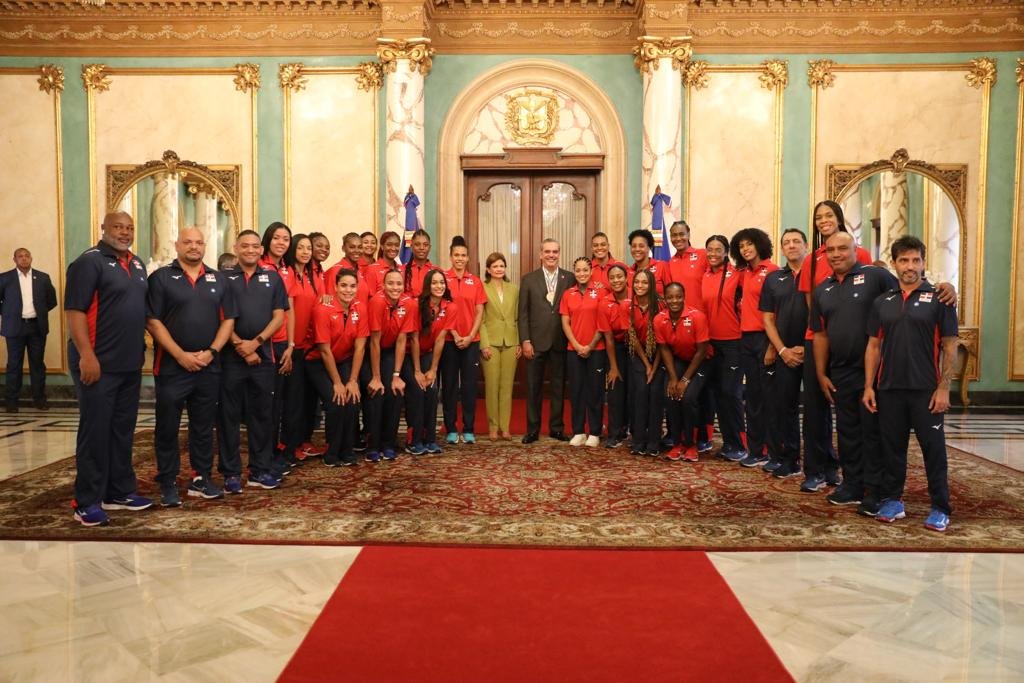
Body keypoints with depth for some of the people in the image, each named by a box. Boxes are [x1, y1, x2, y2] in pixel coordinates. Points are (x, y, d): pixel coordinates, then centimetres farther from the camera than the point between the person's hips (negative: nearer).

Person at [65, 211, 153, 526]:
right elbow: (74, 310, -16)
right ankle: (87, 501, 7)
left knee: (123, 430, 14)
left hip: (131, 364, 8)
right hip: (98, 364, -7)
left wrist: (141, 349, 17)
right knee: (95, 431, -2)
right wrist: (87, 356, -23)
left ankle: (120, 491, 24)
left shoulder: (137, 264, 14)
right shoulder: (89, 261, -9)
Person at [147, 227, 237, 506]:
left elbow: (228, 320, 7)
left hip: (209, 367, 3)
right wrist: (181, 355, -13)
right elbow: (153, 321, -7)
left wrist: (211, 352, -7)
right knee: (168, 428, 3)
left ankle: (201, 479, 21)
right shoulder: (161, 278, 0)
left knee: (204, 426, 10)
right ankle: (167, 484, 13)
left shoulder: (218, 280, 10)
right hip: (172, 366, -3)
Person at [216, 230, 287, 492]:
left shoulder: (272, 278, 10)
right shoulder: (223, 277, 6)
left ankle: (261, 470, 16)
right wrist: (239, 345, -11)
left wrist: (256, 342, -8)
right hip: (230, 356, -1)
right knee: (229, 415, 3)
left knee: (262, 414, 7)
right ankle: (231, 472, 11)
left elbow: (279, 316, 4)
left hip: (263, 355, 2)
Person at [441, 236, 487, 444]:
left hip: (471, 340, 2)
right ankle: (451, 429, 12)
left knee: (469, 385, 5)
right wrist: (455, 336, -10)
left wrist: (470, 336, -7)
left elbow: (479, 312, 5)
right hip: (449, 340, -2)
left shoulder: (475, 281, 8)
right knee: (449, 384, 4)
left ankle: (468, 430, 13)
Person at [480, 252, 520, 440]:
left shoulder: (514, 289, 11)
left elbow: (517, 318, 11)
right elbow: (480, 319, -4)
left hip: (510, 343, 3)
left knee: (507, 386, 5)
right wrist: (484, 345, -11)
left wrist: (519, 343, 5)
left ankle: (505, 426, 11)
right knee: (492, 386, 1)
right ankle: (493, 426, 11)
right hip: (490, 342, -3)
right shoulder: (482, 289, -1)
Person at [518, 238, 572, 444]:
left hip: (560, 342, 1)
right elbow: (523, 313, 1)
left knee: (558, 386, 9)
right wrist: (525, 340, -6)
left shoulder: (569, 278, 4)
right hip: (536, 341, 0)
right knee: (533, 387, 6)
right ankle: (533, 429, 16)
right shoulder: (528, 279, 3)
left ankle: (556, 427, 20)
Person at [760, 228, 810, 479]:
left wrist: (808, 348, -8)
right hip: (783, 353, 3)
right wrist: (782, 350, -2)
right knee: (784, 407, 5)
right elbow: (768, 318, 9)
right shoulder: (773, 278, 11)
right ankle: (788, 460, 15)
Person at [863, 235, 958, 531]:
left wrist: (943, 388, -10)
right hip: (889, 389, 3)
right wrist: (868, 386, 4)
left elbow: (949, 347, -3)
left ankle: (940, 508, 13)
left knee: (933, 449, 2)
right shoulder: (882, 302, 9)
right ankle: (893, 501, 22)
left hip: (926, 390, -3)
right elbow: (873, 346, 10)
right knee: (892, 448, 10)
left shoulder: (938, 299, 0)